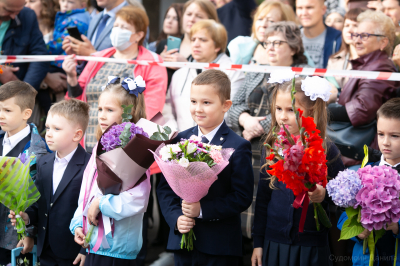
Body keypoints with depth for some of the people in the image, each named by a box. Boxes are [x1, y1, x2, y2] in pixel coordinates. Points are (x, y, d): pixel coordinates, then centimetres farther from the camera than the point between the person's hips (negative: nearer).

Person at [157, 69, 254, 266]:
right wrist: (176, 217, -8)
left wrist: (203, 209, -20)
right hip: (182, 240, 4)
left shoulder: (238, 147, -8)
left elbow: (243, 197, -12)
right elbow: (165, 187, 8)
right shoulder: (179, 140, 7)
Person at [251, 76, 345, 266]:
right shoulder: (271, 149, 2)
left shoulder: (327, 151, -6)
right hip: (274, 243, 3)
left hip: (312, 247, -2)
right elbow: (262, 198, 8)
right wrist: (258, 243, 8)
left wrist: (325, 195, -20)